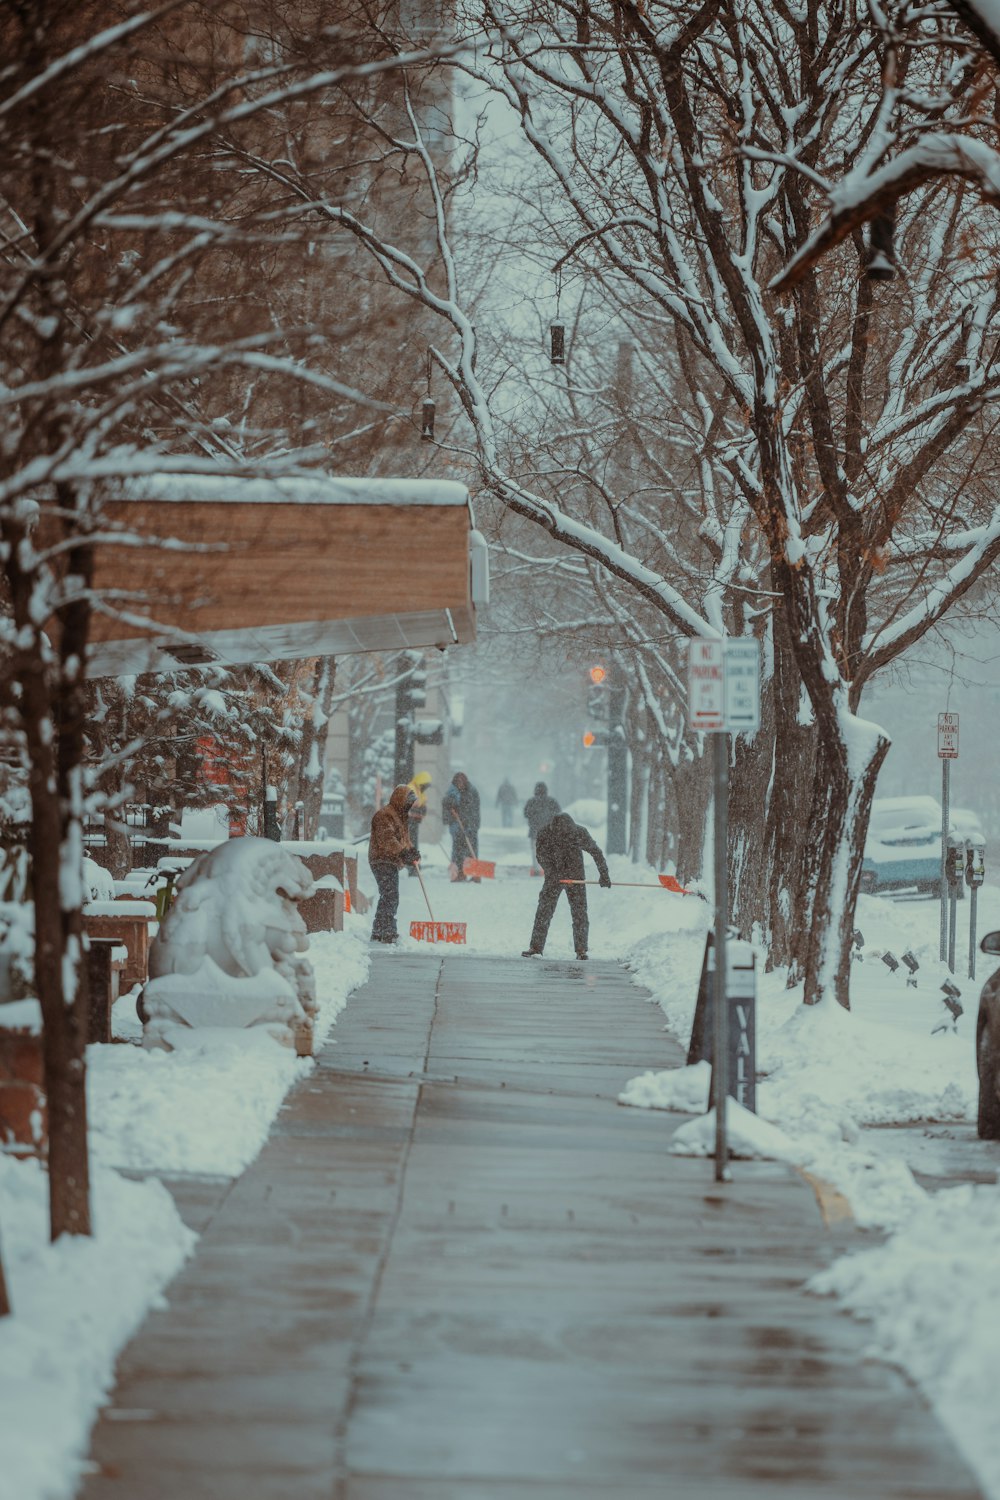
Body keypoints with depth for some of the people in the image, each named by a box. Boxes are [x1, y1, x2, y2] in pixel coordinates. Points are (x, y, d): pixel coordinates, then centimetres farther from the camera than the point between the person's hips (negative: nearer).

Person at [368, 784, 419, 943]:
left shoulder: (401, 816, 21)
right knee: (391, 896, -16)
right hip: (382, 862, -11)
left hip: (392, 863, 11)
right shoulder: (384, 815, -13)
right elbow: (386, 839, -25)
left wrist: (411, 851, 6)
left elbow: (404, 839, 26)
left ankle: (378, 933, 21)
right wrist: (403, 852, -32)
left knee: (388, 898, 14)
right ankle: (388, 932, -19)